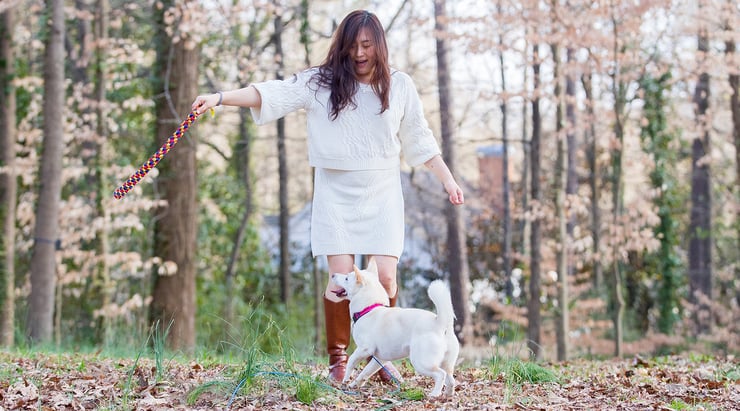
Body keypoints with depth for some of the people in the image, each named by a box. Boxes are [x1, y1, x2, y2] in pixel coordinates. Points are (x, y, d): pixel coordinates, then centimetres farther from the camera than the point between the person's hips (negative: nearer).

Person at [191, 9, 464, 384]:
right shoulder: (321, 83, -2)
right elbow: (271, 93, -12)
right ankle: (337, 359, 9)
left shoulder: (400, 86, 4)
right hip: (336, 195, -1)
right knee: (341, 277, -7)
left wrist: (448, 179, 7)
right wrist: (220, 97, -23)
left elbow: (420, 141, 11)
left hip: (382, 197, 1)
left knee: (385, 276, -5)